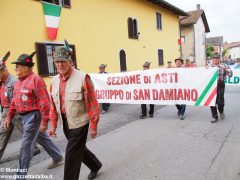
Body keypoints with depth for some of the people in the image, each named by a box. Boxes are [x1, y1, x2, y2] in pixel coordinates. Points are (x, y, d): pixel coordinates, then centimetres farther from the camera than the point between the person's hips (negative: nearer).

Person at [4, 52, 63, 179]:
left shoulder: (35, 80, -19)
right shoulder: (19, 81, 11)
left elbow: (44, 102, -22)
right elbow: (14, 101, 18)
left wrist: (44, 121, -23)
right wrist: (9, 116, 16)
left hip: (33, 116, -9)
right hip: (25, 117, 9)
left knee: (26, 146, 2)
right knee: (42, 138, 20)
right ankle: (57, 157, 37)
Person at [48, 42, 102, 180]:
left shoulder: (82, 77, -17)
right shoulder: (54, 80, 4)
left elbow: (92, 103, -15)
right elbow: (53, 105, 10)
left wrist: (93, 126, -14)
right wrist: (53, 125, 9)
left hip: (79, 123, -7)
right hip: (65, 123, 7)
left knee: (72, 155, 1)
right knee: (78, 149, 22)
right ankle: (96, 165, 48)